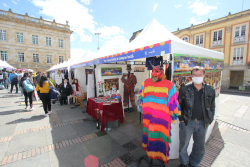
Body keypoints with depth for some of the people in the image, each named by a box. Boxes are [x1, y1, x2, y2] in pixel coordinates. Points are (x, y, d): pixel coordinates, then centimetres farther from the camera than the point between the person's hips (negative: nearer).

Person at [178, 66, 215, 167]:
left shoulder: (210, 90, 1)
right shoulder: (185, 89, -7)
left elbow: (212, 107, 10)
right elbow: (178, 105, -1)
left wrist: (209, 120, 4)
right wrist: (181, 118, -4)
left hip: (202, 124, 3)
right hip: (187, 122, -2)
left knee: (200, 147, 19)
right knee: (183, 145, 13)